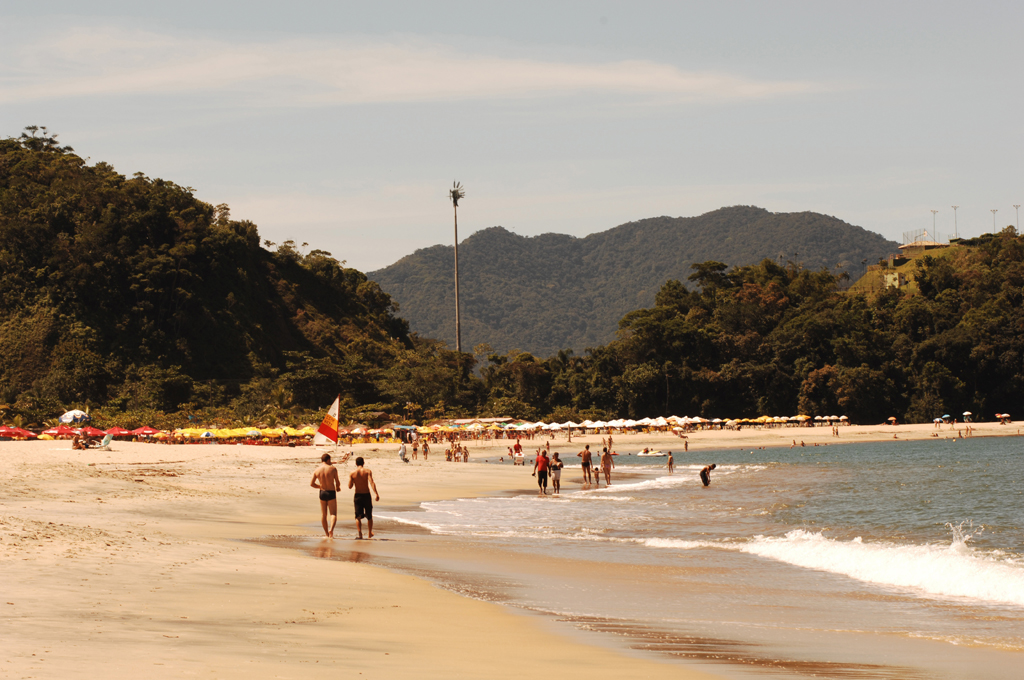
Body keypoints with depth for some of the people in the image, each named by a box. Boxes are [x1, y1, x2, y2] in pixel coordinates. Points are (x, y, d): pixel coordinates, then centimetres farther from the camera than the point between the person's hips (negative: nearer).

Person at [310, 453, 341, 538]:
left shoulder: (317, 470, -1)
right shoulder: (333, 469, -9)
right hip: (331, 493, -3)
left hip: (322, 492, 3)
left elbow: (311, 483, 2)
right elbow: (337, 482, -2)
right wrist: (338, 487, 22)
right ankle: (331, 529, -27)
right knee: (333, 514, -1)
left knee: (323, 514, 14)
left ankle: (327, 534, 19)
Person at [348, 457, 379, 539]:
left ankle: (360, 533, -15)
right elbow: (372, 483, -18)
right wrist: (376, 494, -25)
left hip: (357, 495, 0)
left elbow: (350, 486, -3)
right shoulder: (367, 471, -5)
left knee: (358, 516, 2)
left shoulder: (352, 473, -2)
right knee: (369, 516, 16)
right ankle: (369, 533, 27)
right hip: (366, 495, 0)